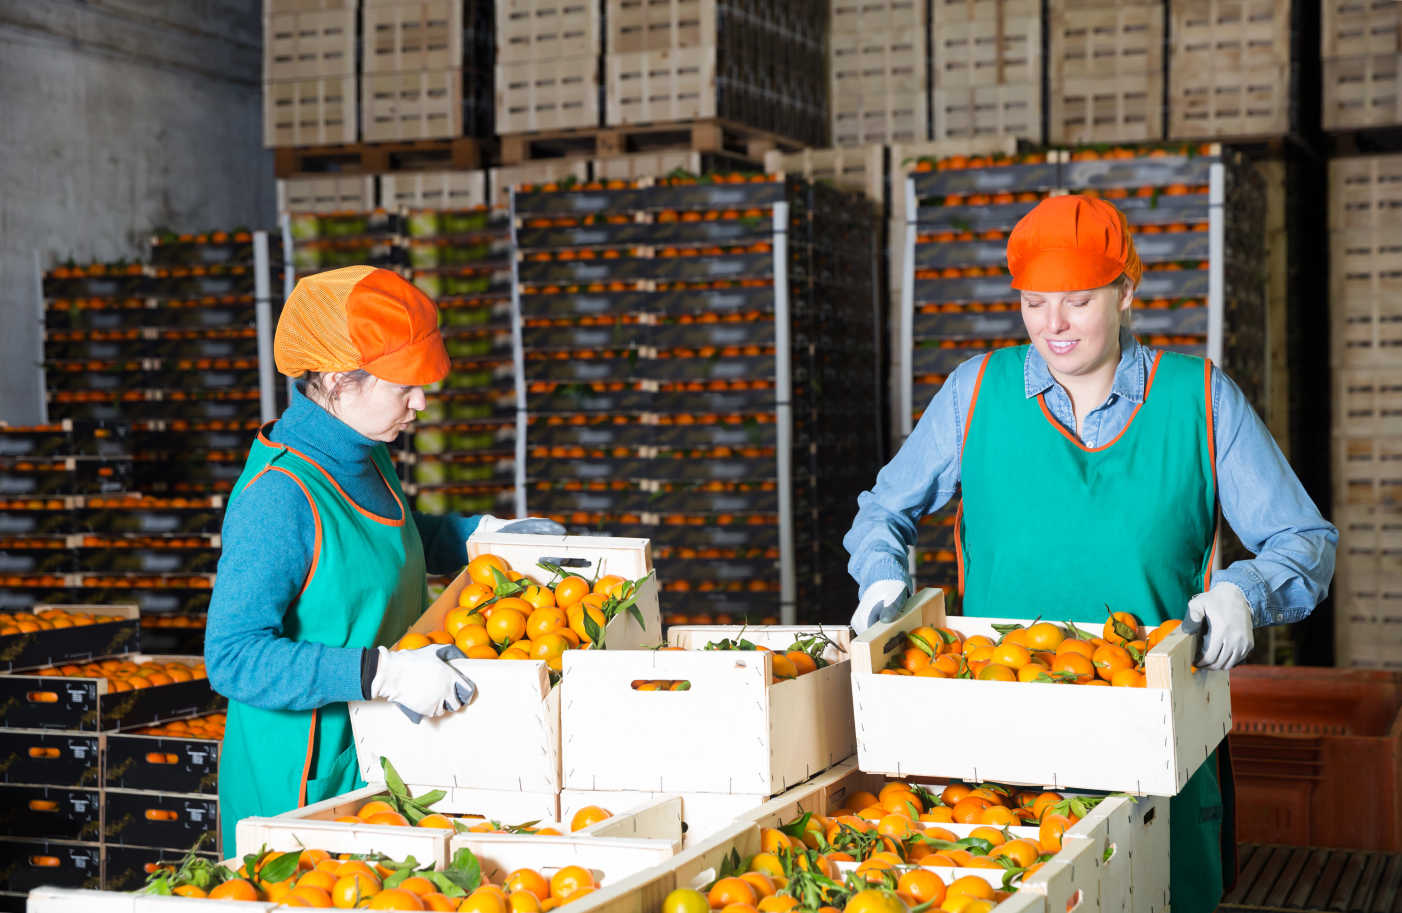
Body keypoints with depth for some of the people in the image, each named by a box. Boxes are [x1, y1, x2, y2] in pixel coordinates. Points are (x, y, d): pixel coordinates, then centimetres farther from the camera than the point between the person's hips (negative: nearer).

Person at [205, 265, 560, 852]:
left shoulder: (366, 458, 5)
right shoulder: (278, 495, -22)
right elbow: (233, 657, -27)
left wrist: (481, 535, 16)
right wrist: (383, 673, -32)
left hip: (374, 767, 8)